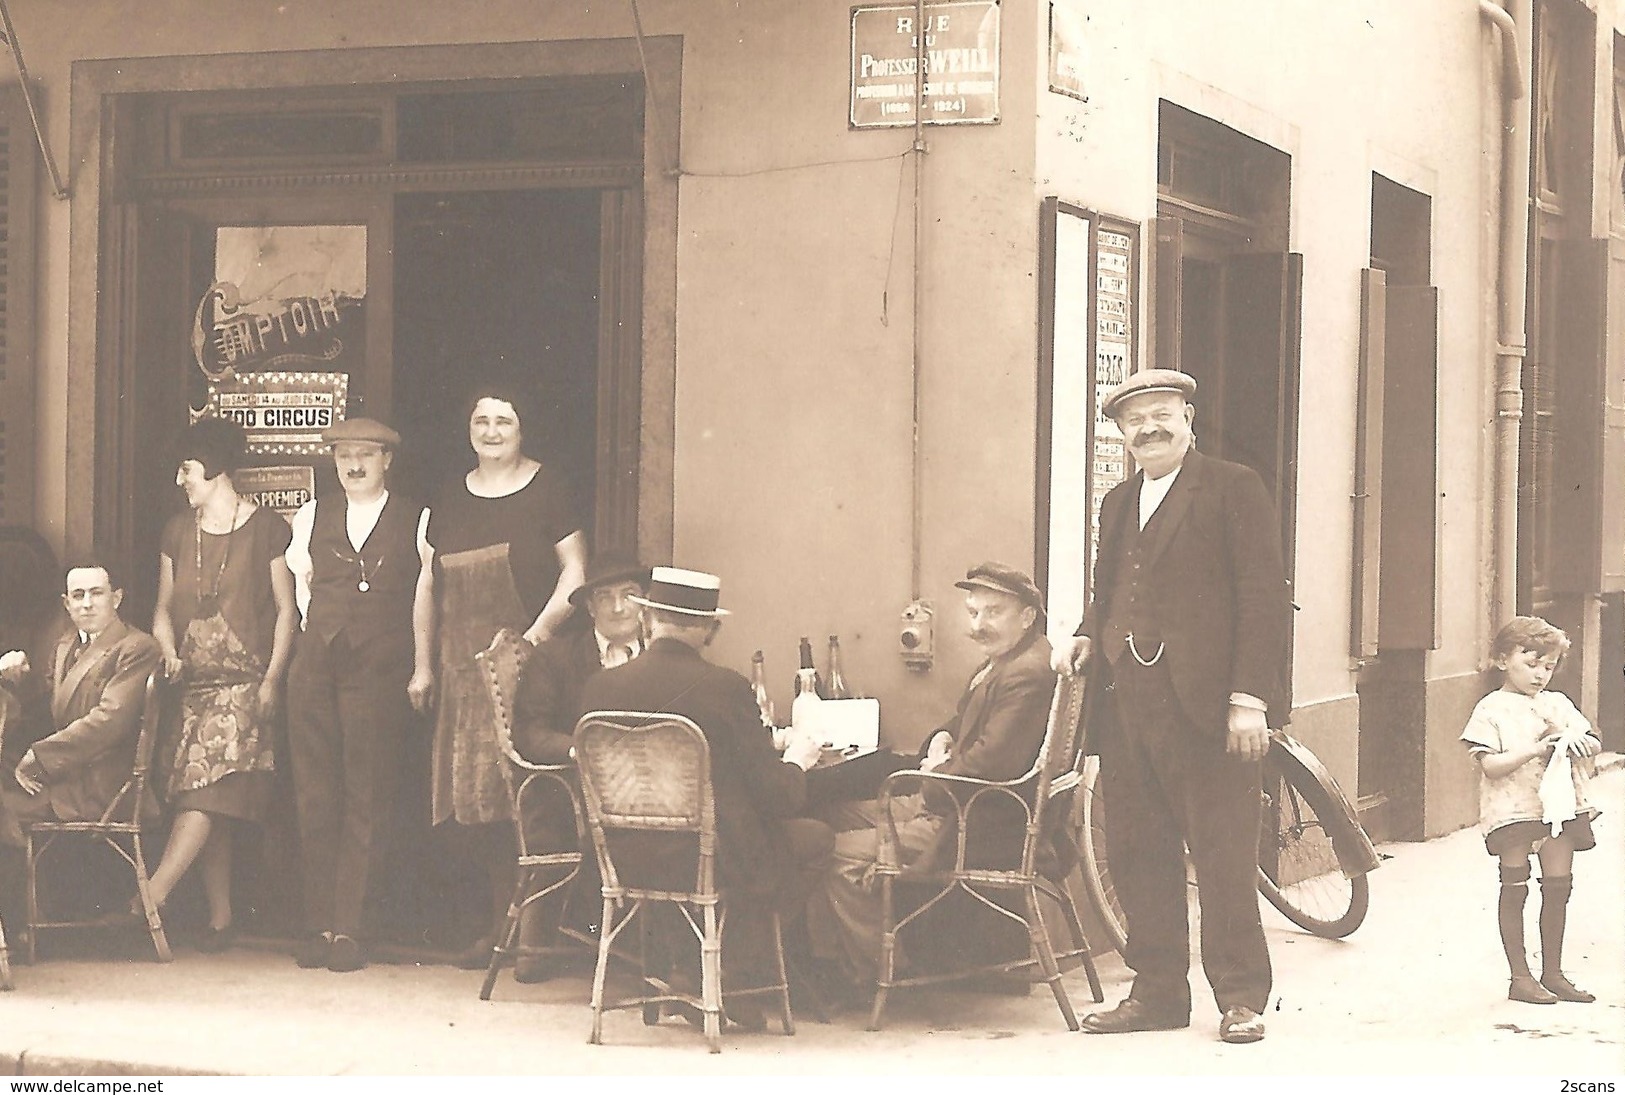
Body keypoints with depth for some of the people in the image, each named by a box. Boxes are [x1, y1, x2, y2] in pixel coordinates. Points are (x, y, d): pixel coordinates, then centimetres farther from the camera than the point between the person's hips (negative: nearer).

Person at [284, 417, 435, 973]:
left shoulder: (415, 522, 6)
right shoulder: (312, 516, 15)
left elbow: (423, 598, 4)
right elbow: (301, 585, 17)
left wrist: (421, 667, 0)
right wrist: (320, 633, 8)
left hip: (379, 674, -3)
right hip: (316, 668, 3)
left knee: (366, 798, -4)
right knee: (314, 796, 1)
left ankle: (347, 927, -2)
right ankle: (319, 924, 5)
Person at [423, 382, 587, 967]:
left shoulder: (546, 490, 2)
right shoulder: (449, 502, 15)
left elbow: (574, 572, -1)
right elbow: (428, 586, 14)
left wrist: (538, 632, -14)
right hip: (467, 668, 4)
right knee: (480, 792, 2)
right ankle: (499, 922, 8)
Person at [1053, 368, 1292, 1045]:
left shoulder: (1233, 489, 0)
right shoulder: (1118, 503, 21)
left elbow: (1263, 597, -7)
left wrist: (1249, 697, -14)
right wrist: (1087, 637, 5)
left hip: (1205, 704, -6)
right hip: (1126, 704, 7)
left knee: (1224, 855, -3)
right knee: (1137, 856, 8)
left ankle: (1240, 997, 6)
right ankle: (1157, 992, 17)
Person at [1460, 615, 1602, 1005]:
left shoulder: (1558, 704, 12)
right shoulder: (1492, 709, -3)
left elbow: (1593, 744, 12)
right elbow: (1491, 766, -12)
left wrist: (1575, 742, -10)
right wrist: (1535, 749, -20)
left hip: (1558, 807, 5)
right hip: (1513, 809, -5)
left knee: (1558, 886, 6)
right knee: (1515, 889, 0)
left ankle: (1552, 973, 17)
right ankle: (1520, 977, 6)